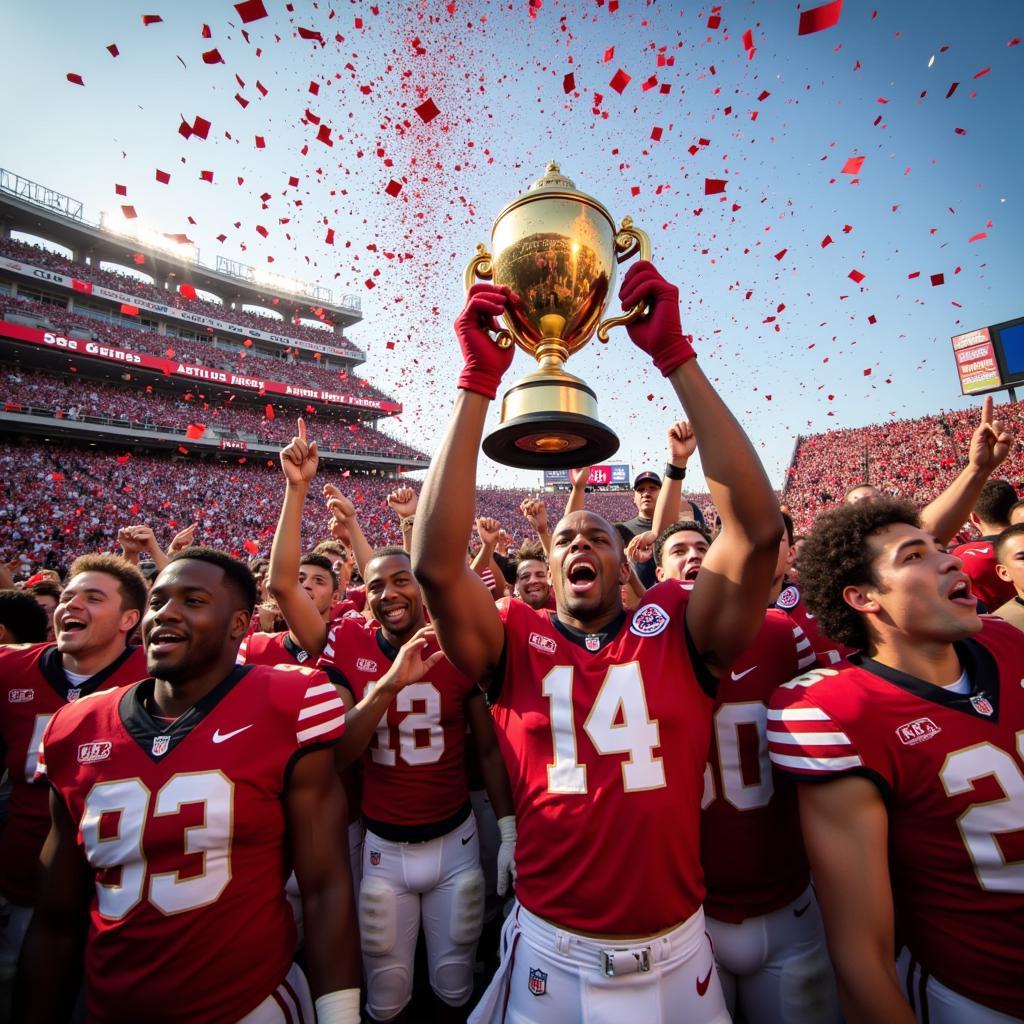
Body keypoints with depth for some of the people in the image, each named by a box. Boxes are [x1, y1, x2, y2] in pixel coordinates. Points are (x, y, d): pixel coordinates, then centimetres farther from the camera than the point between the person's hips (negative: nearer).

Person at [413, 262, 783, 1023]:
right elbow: (435, 563, -25)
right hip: (551, 955, 0)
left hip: (678, 952, 1)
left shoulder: (674, 631, -9)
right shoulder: (515, 643, -10)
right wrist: (479, 380, -26)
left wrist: (675, 355, -23)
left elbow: (758, 526, -21)